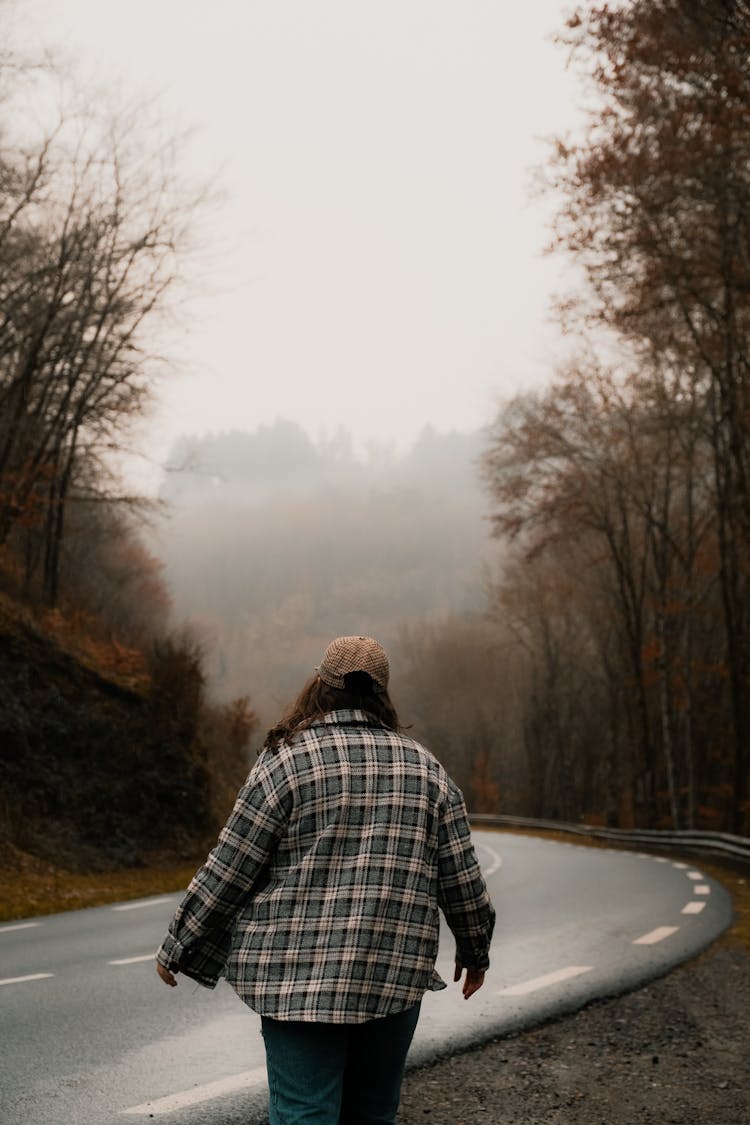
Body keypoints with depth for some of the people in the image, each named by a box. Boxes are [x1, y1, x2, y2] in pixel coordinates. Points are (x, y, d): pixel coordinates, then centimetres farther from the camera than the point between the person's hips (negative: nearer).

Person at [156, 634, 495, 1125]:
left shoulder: (286, 760, -4)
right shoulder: (425, 767, 7)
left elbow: (226, 873, -4)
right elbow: (462, 878, 9)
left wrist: (177, 951, 7)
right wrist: (475, 951, 25)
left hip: (301, 977, -3)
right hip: (397, 976, 4)